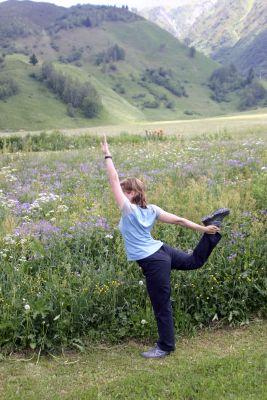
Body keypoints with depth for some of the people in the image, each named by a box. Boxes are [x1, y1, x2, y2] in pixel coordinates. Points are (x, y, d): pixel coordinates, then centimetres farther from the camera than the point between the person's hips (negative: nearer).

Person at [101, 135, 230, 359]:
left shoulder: (128, 209, -17)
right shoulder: (151, 209, 2)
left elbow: (114, 180, -15)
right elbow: (179, 220, 2)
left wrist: (107, 155, -10)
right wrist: (202, 229, 7)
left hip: (153, 263, -8)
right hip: (162, 251, 8)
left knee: (162, 306, 3)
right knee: (195, 261, 34)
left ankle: (165, 347, 16)